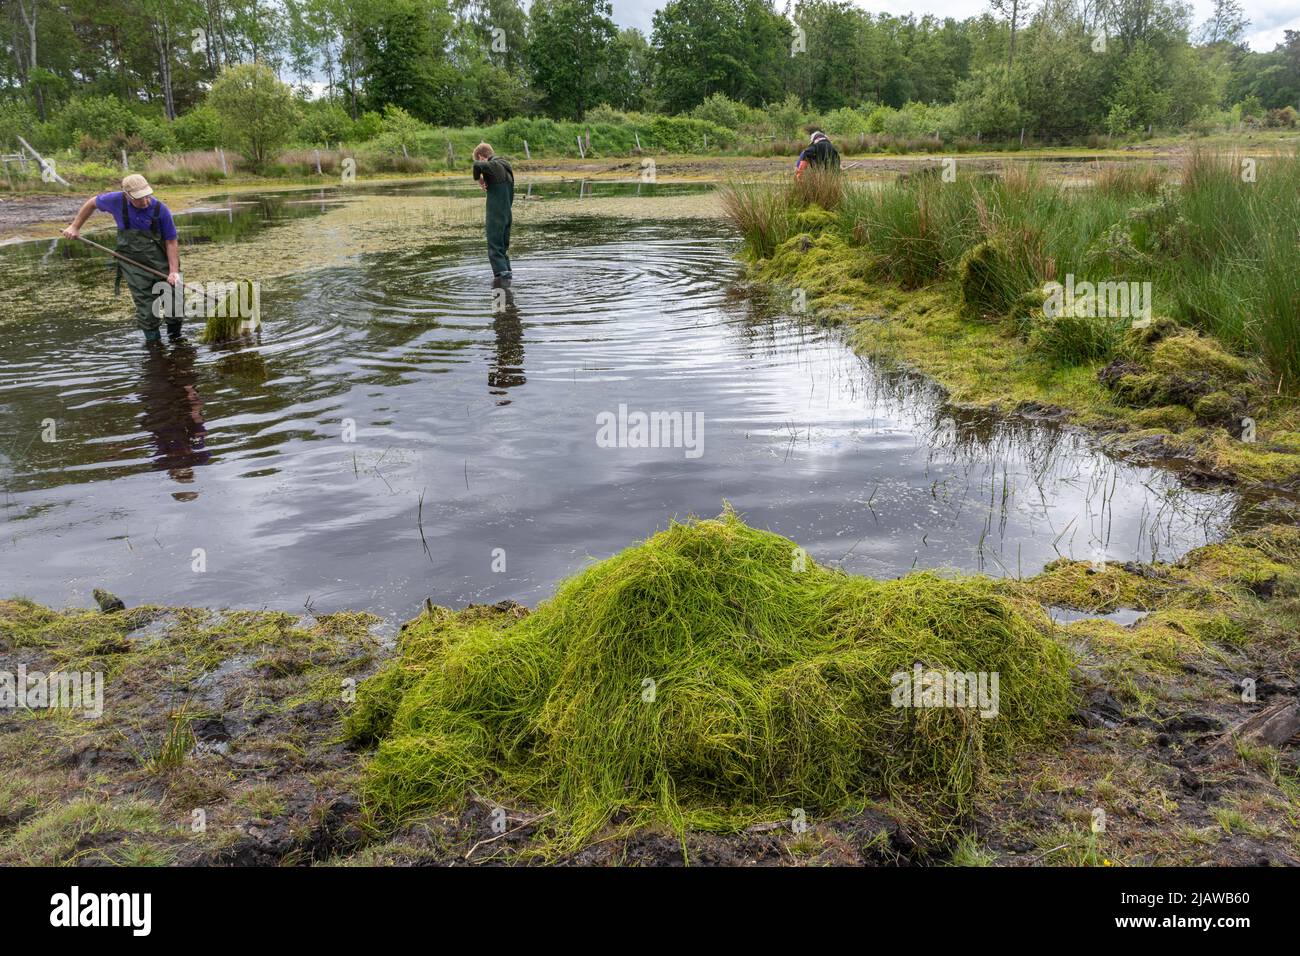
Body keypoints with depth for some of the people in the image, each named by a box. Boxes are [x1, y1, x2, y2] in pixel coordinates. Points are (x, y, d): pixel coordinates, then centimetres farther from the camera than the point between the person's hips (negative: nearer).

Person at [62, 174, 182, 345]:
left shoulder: (160, 209, -15)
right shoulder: (117, 201, -11)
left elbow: (171, 241, -10)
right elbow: (92, 203, 10)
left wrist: (174, 271, -18)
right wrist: (75, 227, 13)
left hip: (161, 264, 0)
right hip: (134, 265, 0)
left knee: (174, 303, 3)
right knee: (146, 309, -2)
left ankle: (175, 336, 25)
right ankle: (152, 340, 12)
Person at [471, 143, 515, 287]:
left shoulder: (493, 165, -12)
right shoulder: (506, 166, 14)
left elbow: (478, 165, -33)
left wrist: (479, 178, -16)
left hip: (495, 216, -8)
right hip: (507, 214, 8)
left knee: (494, 248, -5)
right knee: (504, 247, 16)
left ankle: (502, 276, -11)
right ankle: (506, 276, 20)